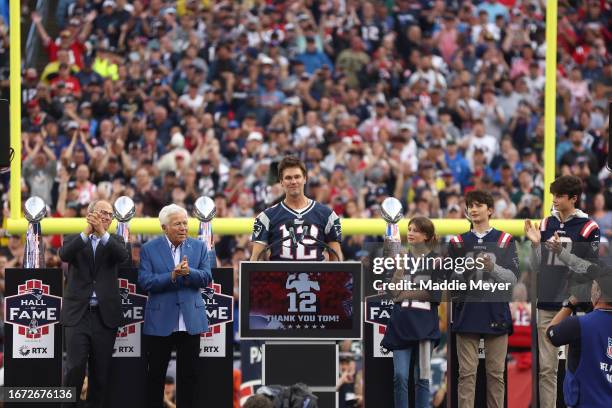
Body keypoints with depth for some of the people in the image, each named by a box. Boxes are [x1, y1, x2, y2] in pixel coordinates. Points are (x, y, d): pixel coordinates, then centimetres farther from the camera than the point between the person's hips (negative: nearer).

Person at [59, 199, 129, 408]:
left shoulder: (114, 241, 11)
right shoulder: (75, 240, 8)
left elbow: (122, 256, -11)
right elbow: (64, 255, -14)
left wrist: (103, 233, -22)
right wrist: (87, 232, -22)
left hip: (104, 315, 2)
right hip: (78, 314, -2)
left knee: (100, 372, 4)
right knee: (75, 367, -11)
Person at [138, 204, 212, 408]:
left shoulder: (199, 247, 6)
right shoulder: (149, 249, -1)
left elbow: (206, 278, -2)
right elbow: (145, 282, -11)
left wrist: (188, 272, -21)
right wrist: (172, 275, -22)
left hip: (191, 321, 2)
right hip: (160, 321, -2)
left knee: (189, 374, 6)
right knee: (156, 374, 5)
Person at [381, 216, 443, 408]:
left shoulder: (436, 260, 3)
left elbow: (435, 293, -4)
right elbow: (394, 291, 3)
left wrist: (406, 292, -5)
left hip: (424, 325, -2)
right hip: (401, 322, 2)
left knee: (422, 376, 2)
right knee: (400, 376, -4)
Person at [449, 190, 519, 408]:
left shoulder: (505, 241, 6)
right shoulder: (458, 242, 10)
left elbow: (512, 278, -3)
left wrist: (493, 268, -21)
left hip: (495, 314, -1)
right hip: (466, 314, 1)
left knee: (496, 372, 3)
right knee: (467, 373, -1)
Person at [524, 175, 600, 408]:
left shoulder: (588, 228, -4)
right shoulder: (546, 224, 9)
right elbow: (537, 267, 12)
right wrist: (535, 243, -4)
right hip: (547, 305, 4)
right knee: (546, 368, 6)